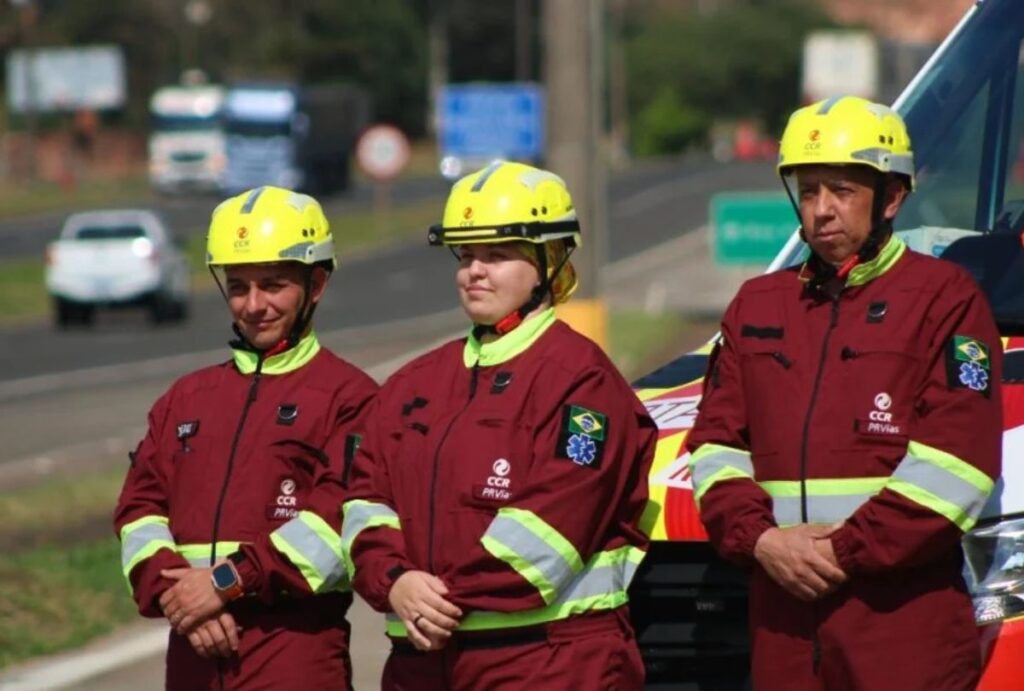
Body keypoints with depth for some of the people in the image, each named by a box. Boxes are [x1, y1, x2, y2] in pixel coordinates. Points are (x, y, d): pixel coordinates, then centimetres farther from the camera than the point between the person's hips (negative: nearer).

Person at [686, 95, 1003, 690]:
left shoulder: (945, 298, 0)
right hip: (785, 615, 5)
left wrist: (847, 550, -13)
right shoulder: (757, 306, 18)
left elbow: (954, 461, -10)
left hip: (907, 619, -5)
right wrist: (759, 537, -6)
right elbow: (715, 442, 13)